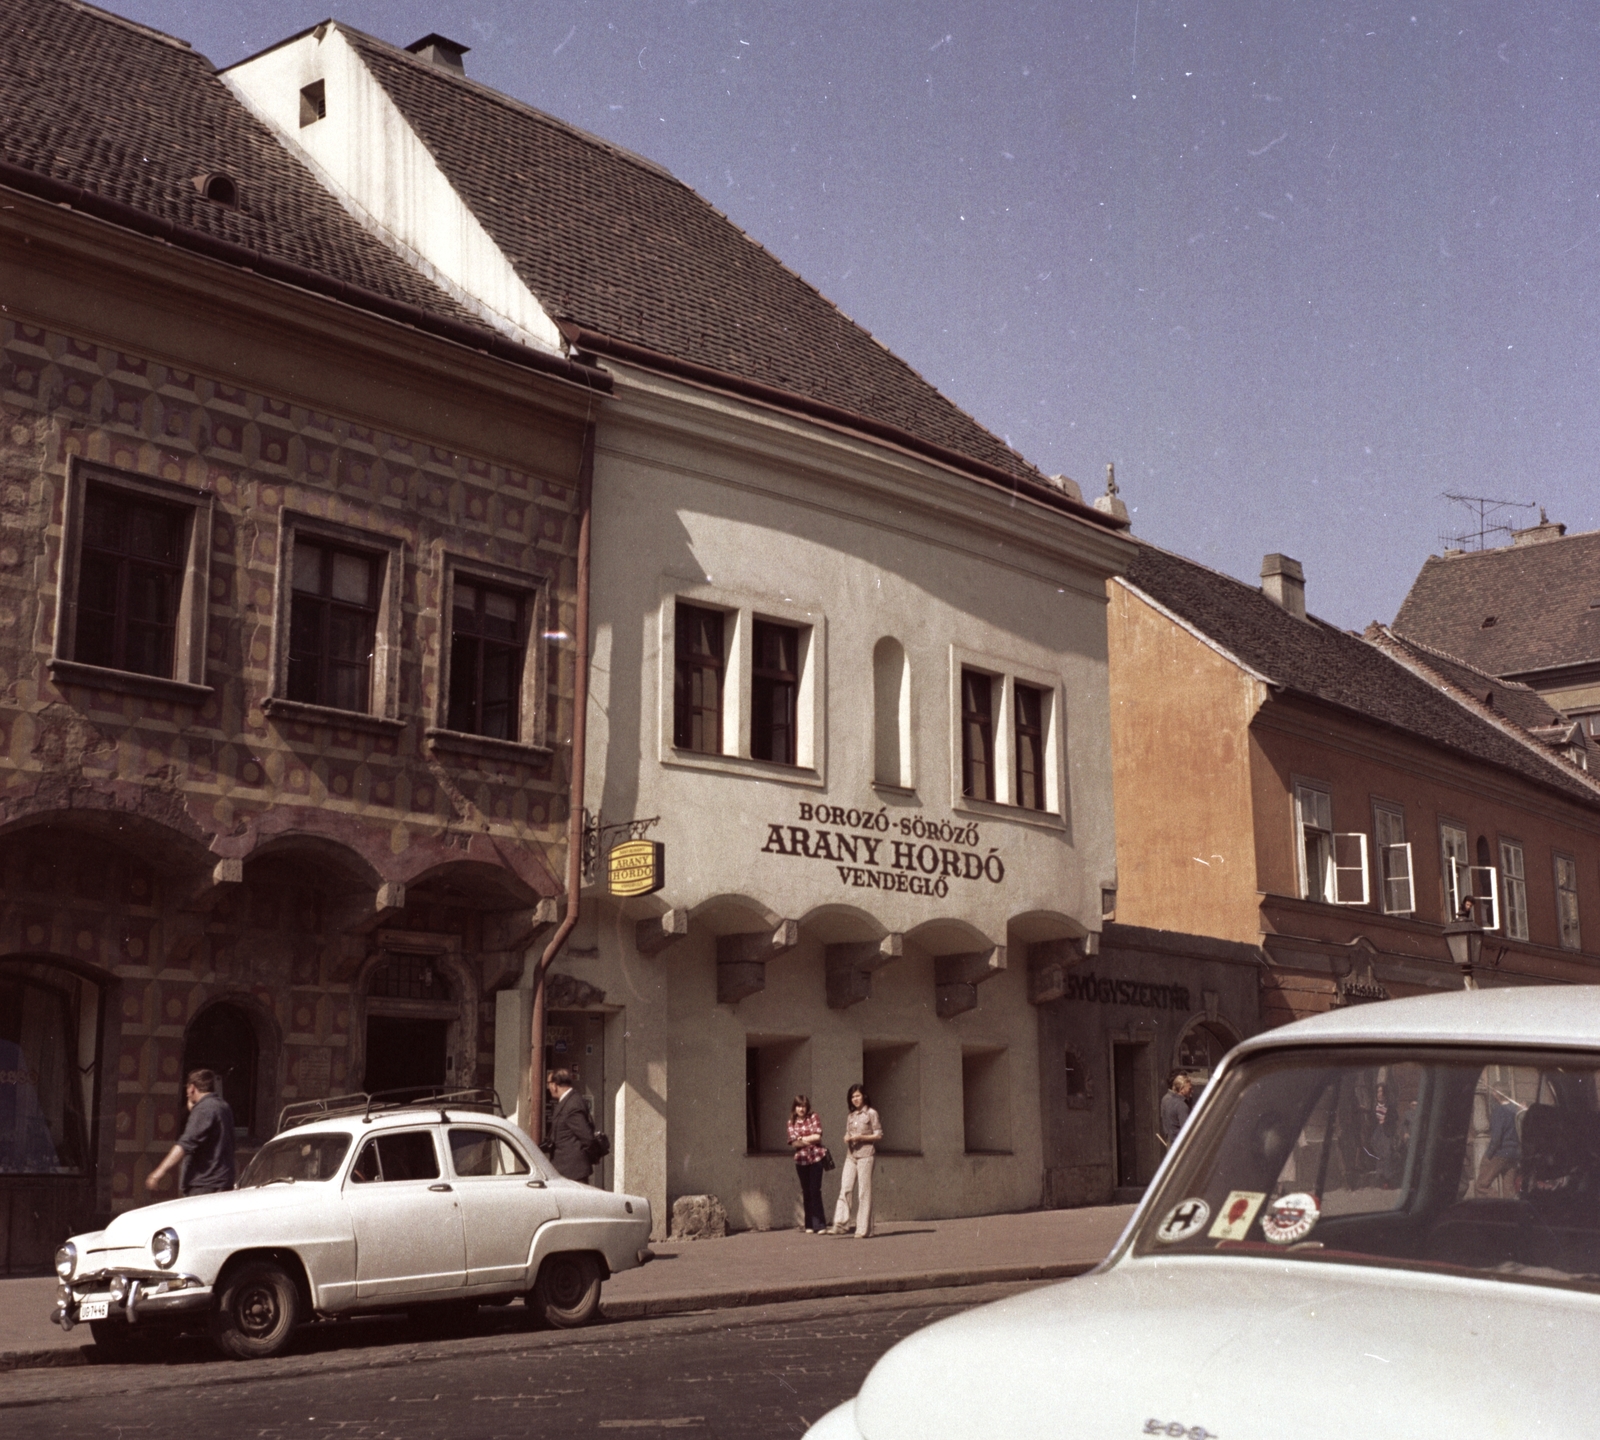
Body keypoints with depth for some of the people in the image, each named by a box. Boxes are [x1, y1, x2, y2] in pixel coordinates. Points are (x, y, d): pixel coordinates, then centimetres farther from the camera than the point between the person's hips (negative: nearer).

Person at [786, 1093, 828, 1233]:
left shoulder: (814, 1117, 0)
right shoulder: (792, 1122, 7)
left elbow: (817, 1136, -9)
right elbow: (793, 1143, -1)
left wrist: (801, 1139, -5)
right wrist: (809, 1140, -11)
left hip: (815, 1158, -3)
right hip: (801, 1159, 3)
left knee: (815, 1190, -6)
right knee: (806, 1192, 8)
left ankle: (819, 1225, -3)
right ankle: (809, 1225, 14)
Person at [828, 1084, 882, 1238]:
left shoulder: (871, 1113, 1)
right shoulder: (850, 1116, 17)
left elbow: (879, 1135, -1)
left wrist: (861, 1137, -13)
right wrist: (847, 1138, -1)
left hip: (866, 1154, -5)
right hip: (851, 1155, 5)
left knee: (864, 1191, -5)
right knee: (844, 1189, -7)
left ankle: (863, 1229, -3)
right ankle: (841, 1224, -12)